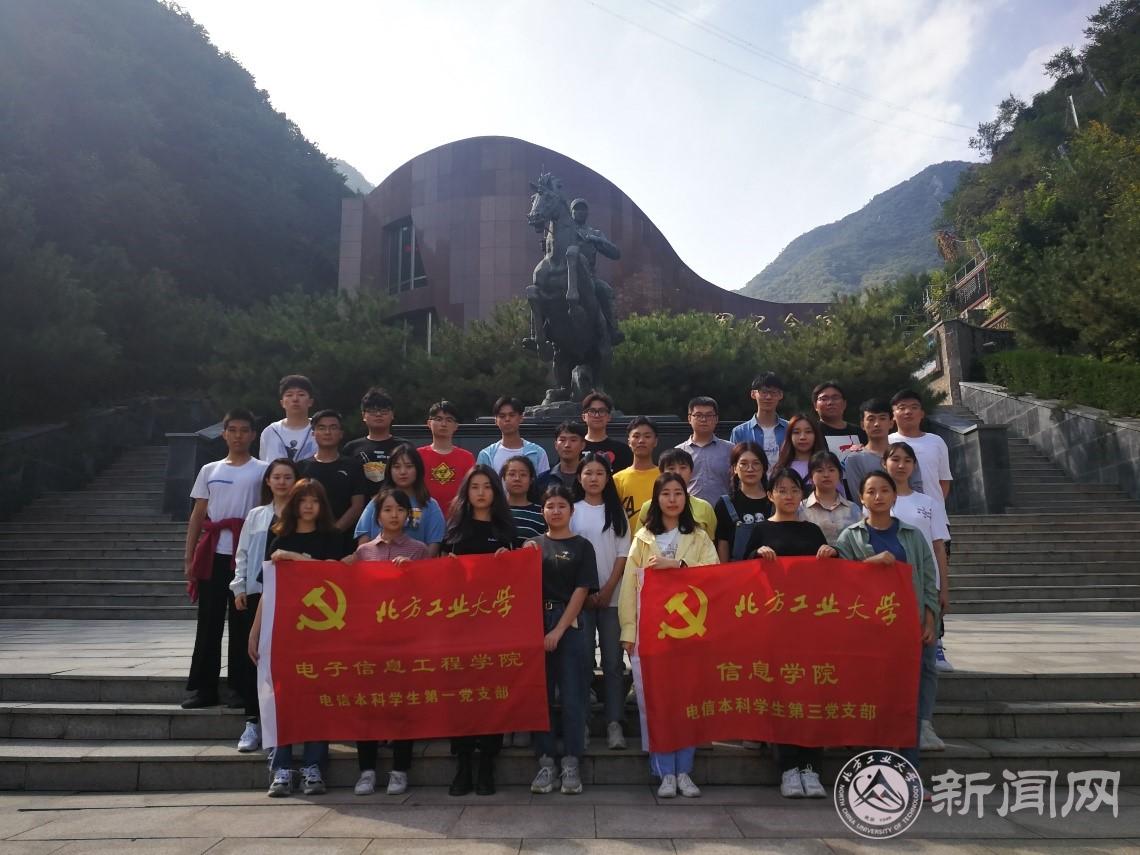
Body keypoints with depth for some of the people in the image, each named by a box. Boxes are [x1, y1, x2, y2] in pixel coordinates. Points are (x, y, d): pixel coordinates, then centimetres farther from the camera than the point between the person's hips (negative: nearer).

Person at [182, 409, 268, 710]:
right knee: (209, 621, 4)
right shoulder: (209, 470, 13)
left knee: (242, 621, 1)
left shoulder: (262, 470, 3)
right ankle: (204, 687, 11)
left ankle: (240, 688, 9)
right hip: (213, 553, 3)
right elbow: (197, 516, 14)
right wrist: (189, 557, 8)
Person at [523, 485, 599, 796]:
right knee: (541, 693, 5)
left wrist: (559, 630, -11)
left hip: (569, 625, -2)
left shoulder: (581, 546, 3)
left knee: (571, 694, 0)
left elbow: (581, 591, -4)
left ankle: (571, 763, 9)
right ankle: (545, 761, 13)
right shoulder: (534, 543, 11)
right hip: (537, 624, 2)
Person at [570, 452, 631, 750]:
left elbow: (623, 555, 4)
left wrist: (608, 589, -7)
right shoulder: (572, 511, 4)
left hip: (612, 596, 1)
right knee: (583, 659, 0)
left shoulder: (617, 512, 7)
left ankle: (614, 723, 5)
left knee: (613, 660, 1)